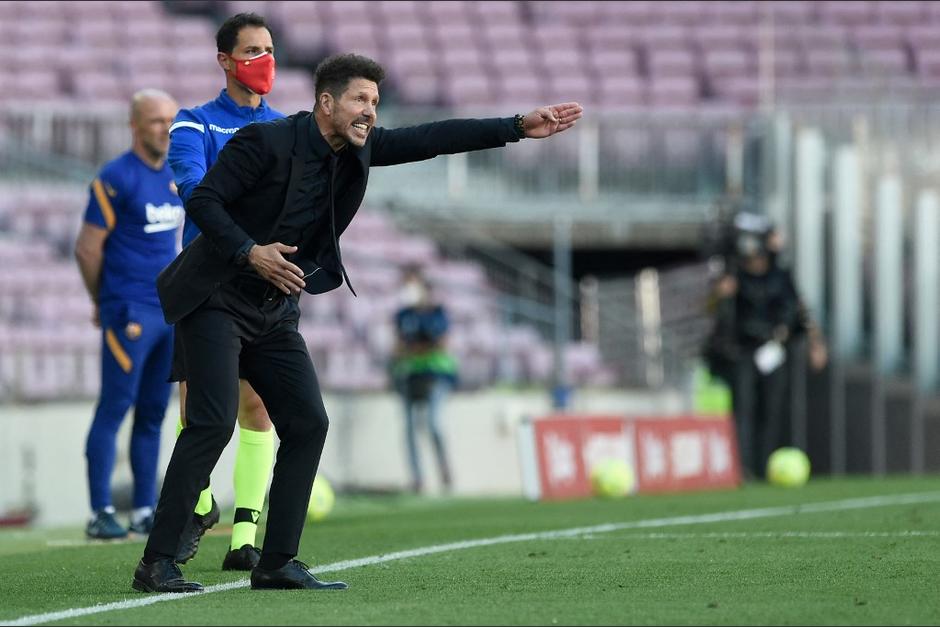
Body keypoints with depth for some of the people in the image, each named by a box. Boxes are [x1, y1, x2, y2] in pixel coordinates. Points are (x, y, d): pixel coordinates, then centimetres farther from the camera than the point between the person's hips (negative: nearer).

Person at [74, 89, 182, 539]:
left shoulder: (174, 178, 13)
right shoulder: (116, 178, -10)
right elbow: (87, 248, -8)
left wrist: (172, 292, 16)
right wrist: (105, 303, 3)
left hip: (170, 311, 7)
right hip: (130, 313, -7)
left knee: (153, 413, 9)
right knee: (114, 409, -6)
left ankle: (145, 512, 13)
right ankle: (100, 514, -4)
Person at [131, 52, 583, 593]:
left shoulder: (359, 149, 3)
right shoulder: (266, 142, -17)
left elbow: (430, 140, 2)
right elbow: (202, 201, -17)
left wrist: (518, 127, -3)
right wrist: (249, 252, -30)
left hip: (274, 311, 8)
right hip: (217, 299, -8)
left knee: (308, 424, 1)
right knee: (214, 423, -18)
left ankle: (278, 563, 7)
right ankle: (157, 563, -16)